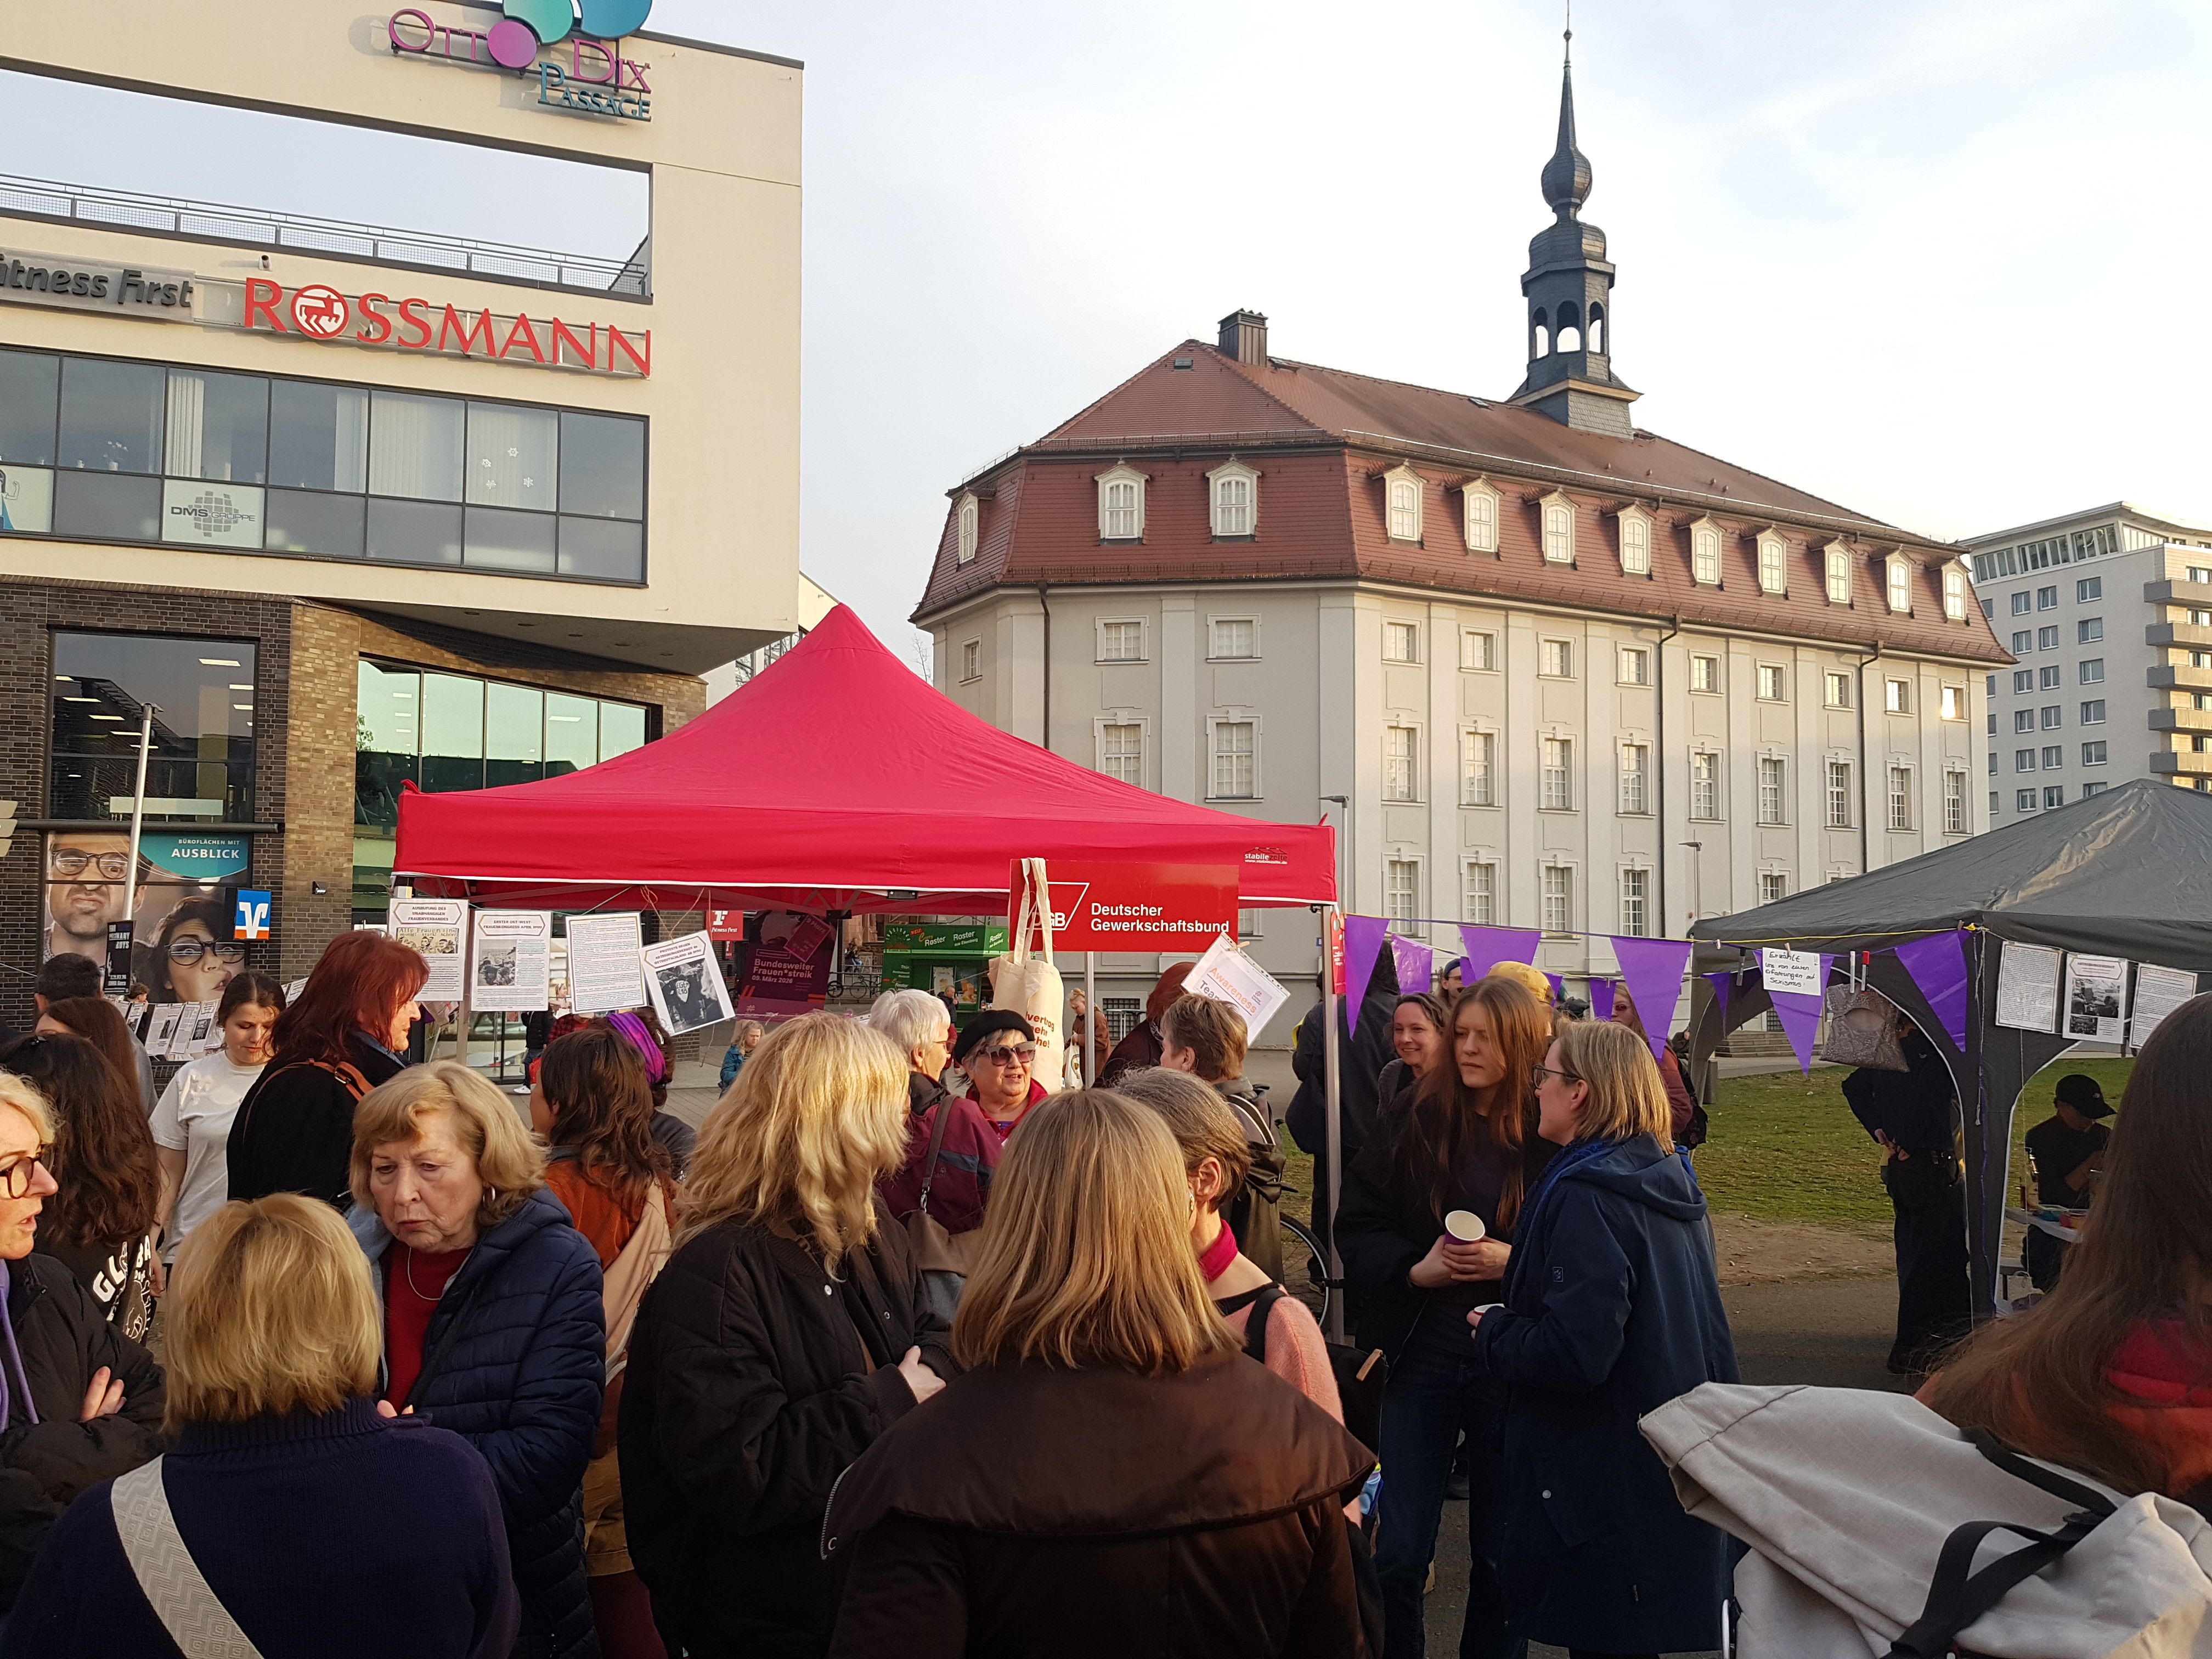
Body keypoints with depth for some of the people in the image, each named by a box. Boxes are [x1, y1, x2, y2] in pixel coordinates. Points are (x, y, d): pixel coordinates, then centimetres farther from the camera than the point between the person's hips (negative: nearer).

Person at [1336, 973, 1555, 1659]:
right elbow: (1357, 1224, 3)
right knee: (1396, 1554, 4)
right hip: (1423, 1353, 1)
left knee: (1501, 1551, 14)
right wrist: (1413, 1270, -14)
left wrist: (1515, 1260, -19)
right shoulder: (1418, 1121, -1)